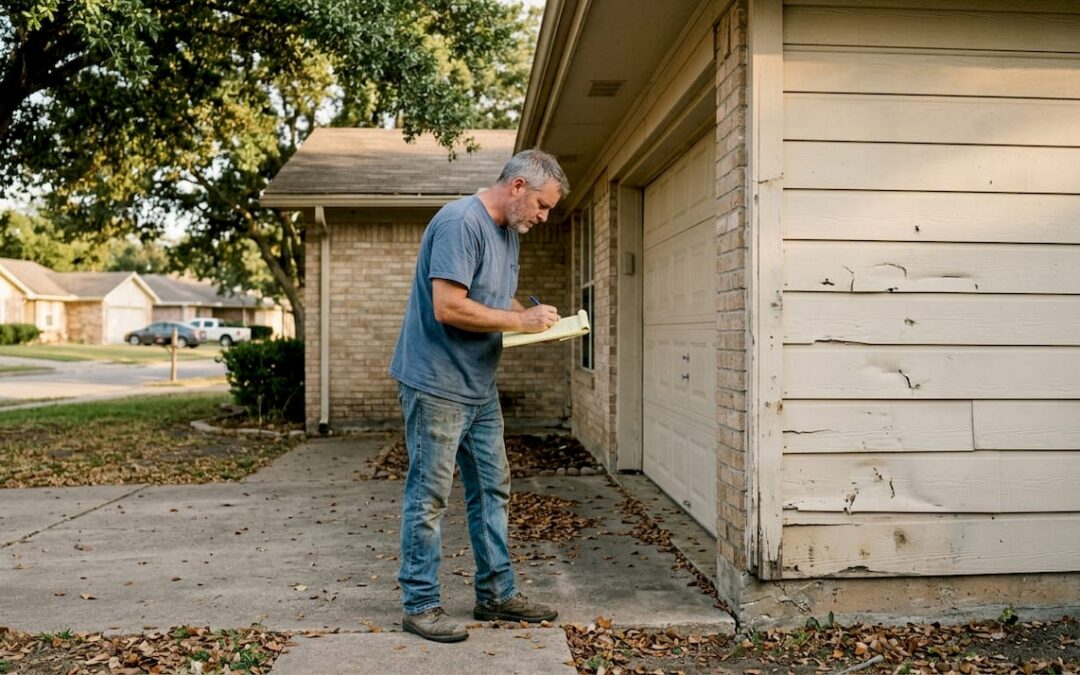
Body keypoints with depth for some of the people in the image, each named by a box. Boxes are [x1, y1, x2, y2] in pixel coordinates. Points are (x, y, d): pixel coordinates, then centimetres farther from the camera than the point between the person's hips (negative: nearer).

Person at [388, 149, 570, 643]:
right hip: (436, 384, -10)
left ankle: (497, 594, 25)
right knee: (428, 498, 0)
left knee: (492, 490, 14)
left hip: (480, 386, 10)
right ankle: (420, 604, 12)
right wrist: (520, 320, -18)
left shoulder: (508, 231, 12)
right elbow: (448, 308, -25)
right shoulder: (460, 222, -19)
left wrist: (535, 316, 3)